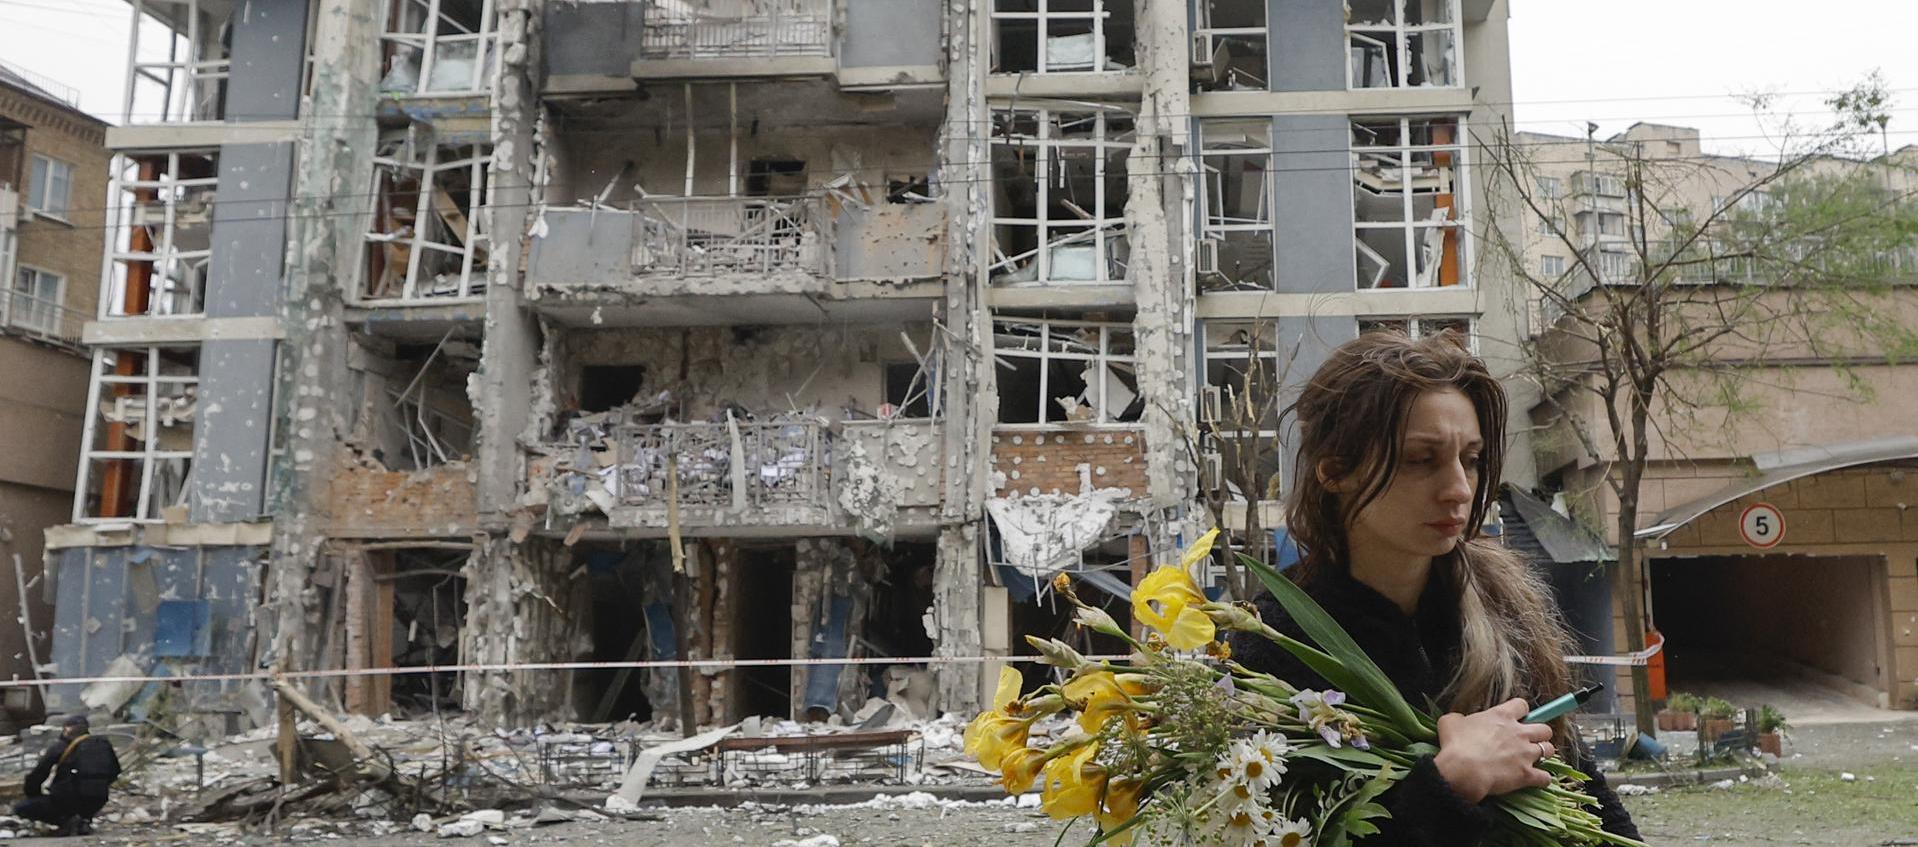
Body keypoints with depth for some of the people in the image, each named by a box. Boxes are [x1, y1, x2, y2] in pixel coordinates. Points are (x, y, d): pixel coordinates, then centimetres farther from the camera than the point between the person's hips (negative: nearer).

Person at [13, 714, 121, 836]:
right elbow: (115, 773, 17)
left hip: (67, 801, -5)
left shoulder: (60, 747, -2)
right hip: (97, 803, 5)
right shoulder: (103, 744, 8)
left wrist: (33, 797, 21)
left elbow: (36, 777, 2)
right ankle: (84, 819, 6)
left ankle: (66, 821, -4)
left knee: (20, 809, 13)